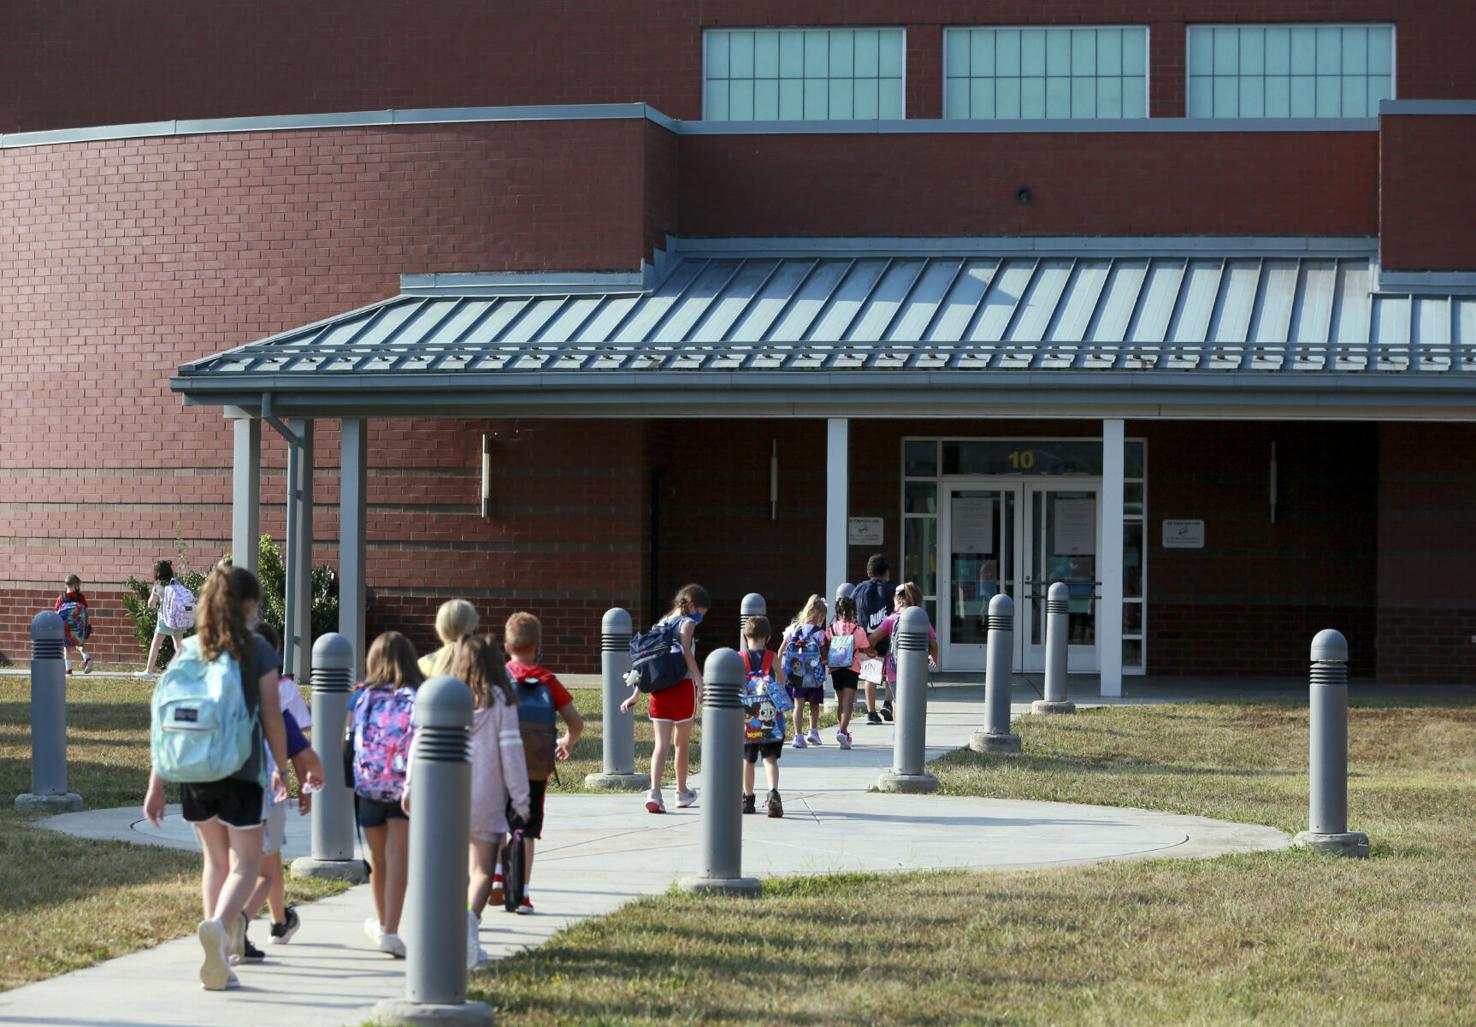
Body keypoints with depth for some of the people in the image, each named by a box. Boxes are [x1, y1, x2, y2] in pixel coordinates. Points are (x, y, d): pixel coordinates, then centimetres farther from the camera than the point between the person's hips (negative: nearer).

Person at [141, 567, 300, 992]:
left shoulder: (189, 650, 5)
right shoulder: (256, 650, -5)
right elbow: (272, 718, -6)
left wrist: (156, 784, 6)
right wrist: (281, 769, 8)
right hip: (241, 773, -4)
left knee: (215, 860, 19)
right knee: (245, 865, 5)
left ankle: (219, 956, 18)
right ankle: (219, 925, -24)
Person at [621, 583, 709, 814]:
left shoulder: (661, 624, 17)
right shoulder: (687, 623, -1)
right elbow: (687, 652, -19)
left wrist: (635, 695, 19)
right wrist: (700, 682, -25)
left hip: (658, 689, 5)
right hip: (683, 686, -4)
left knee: (662, 744, -1)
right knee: (681, 742, 13)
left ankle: (654, 792, -21)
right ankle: (682, 792, 27)